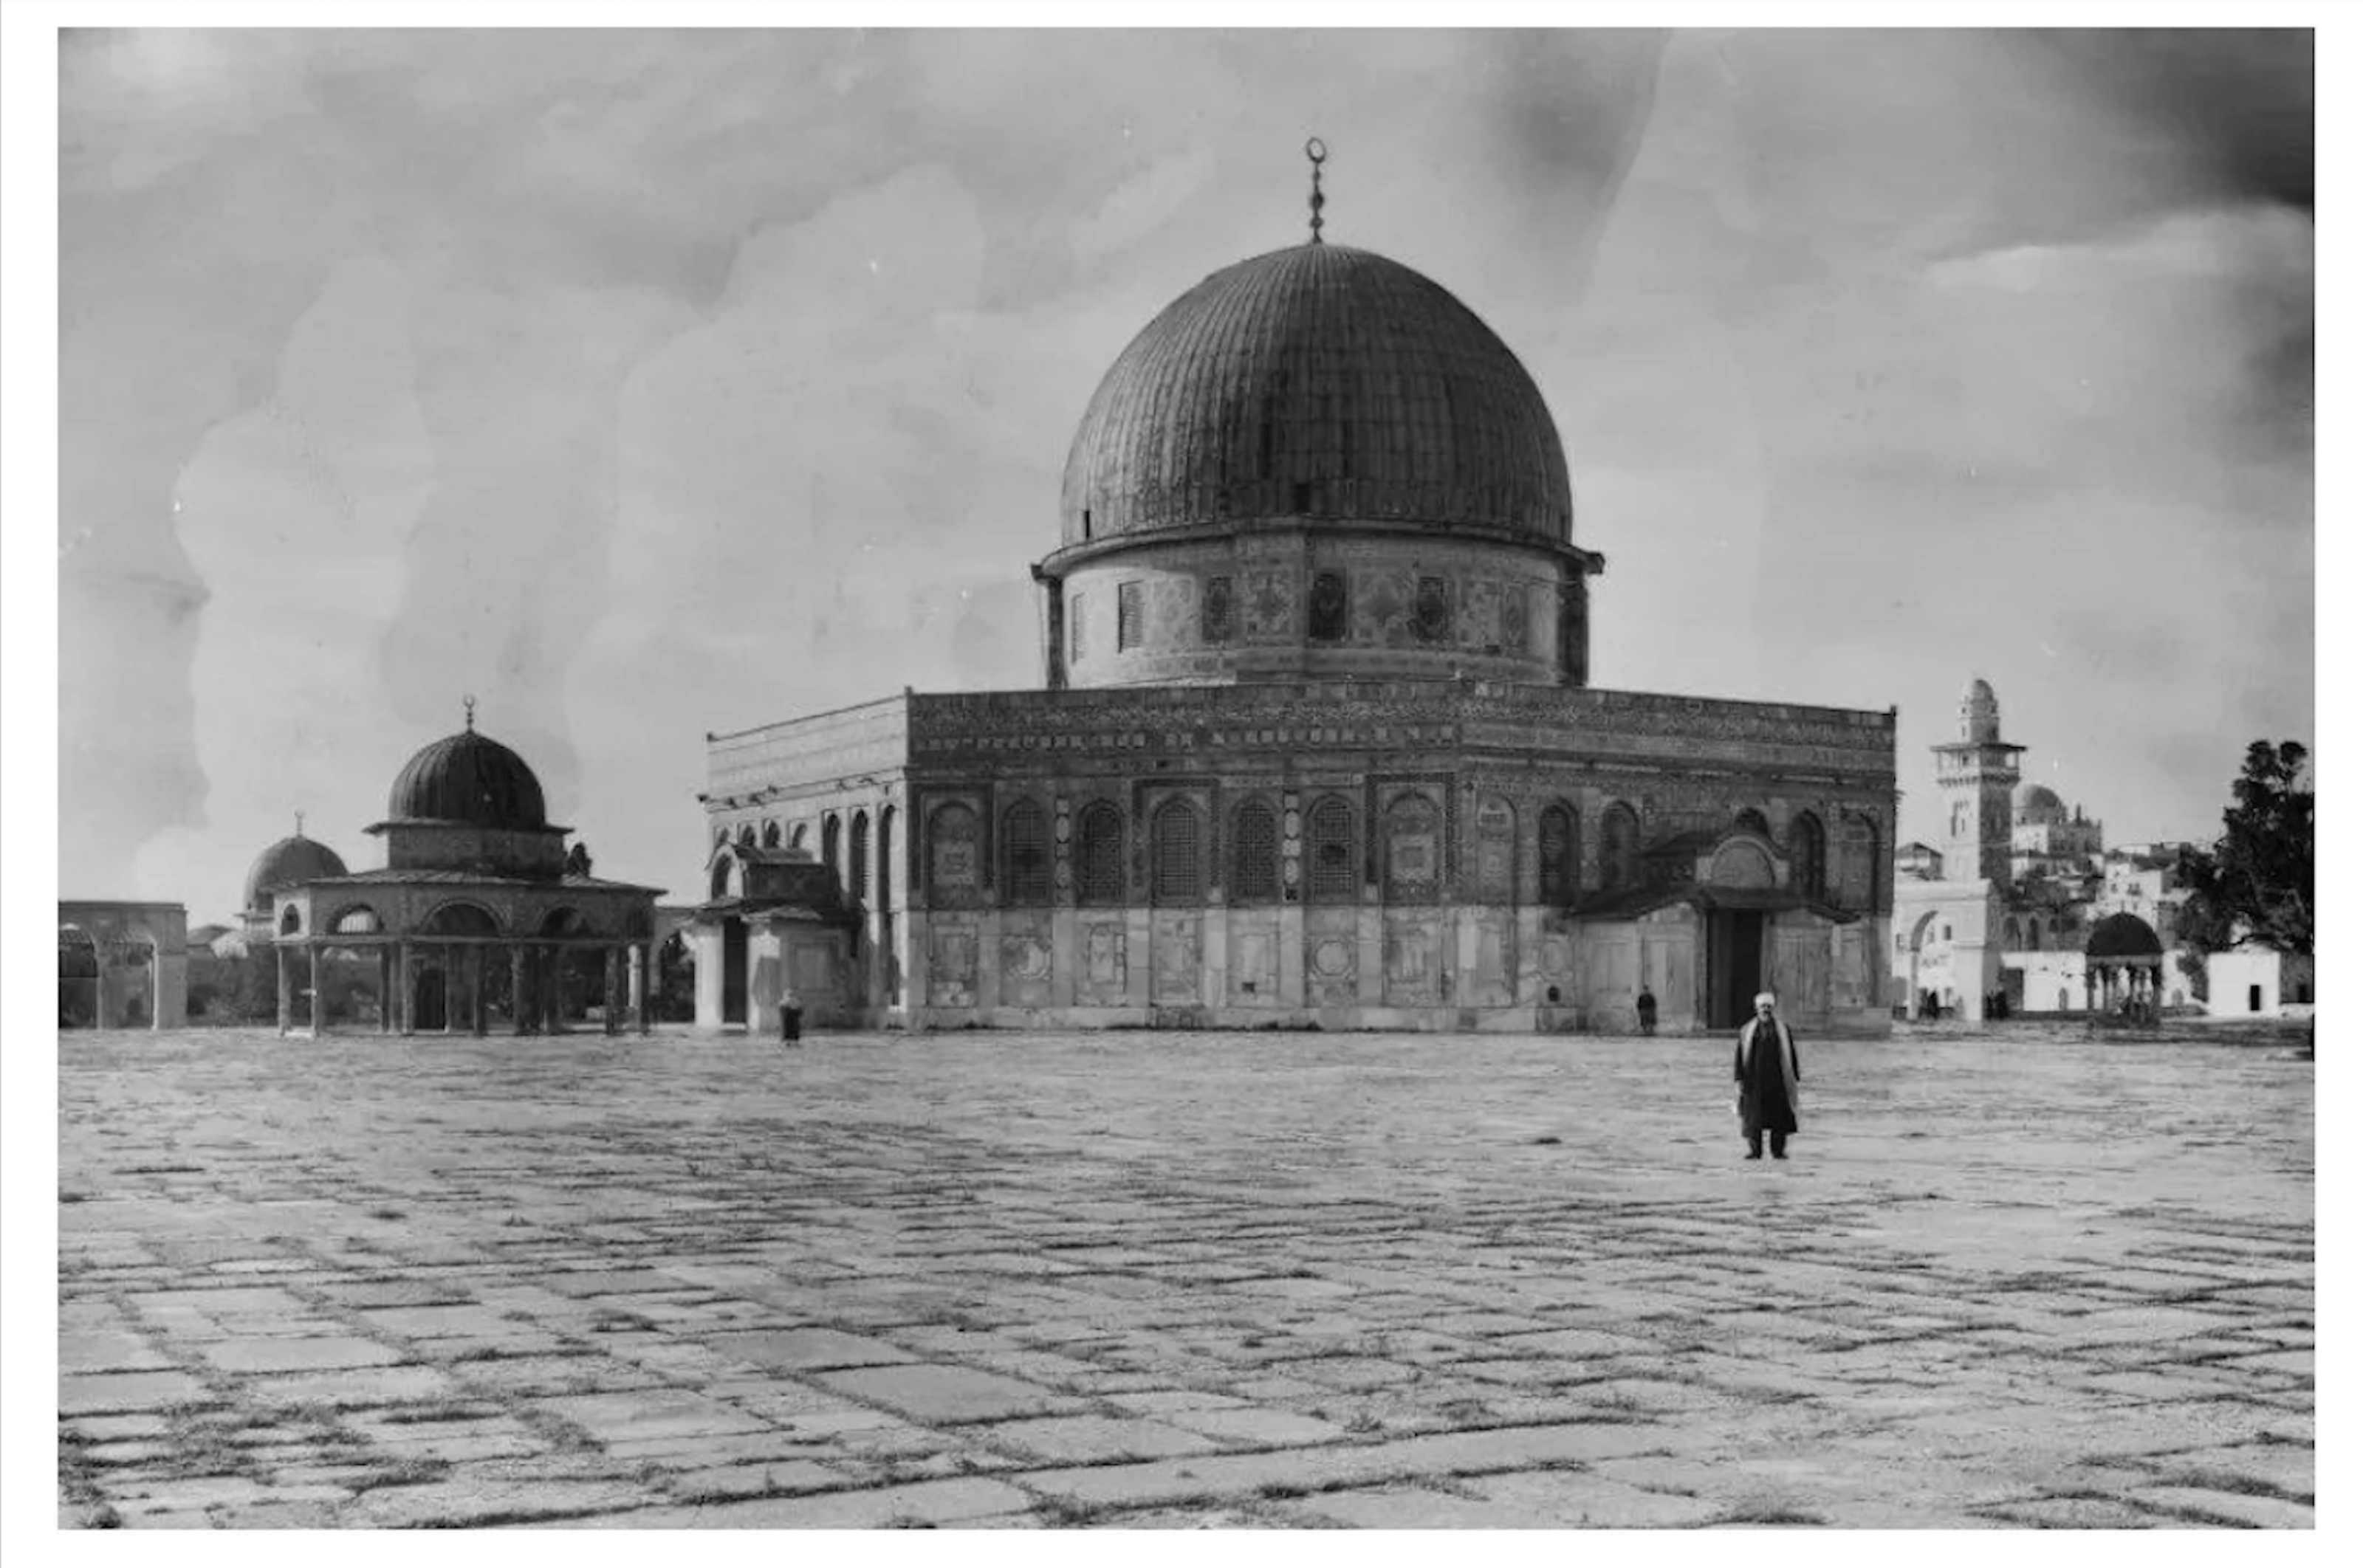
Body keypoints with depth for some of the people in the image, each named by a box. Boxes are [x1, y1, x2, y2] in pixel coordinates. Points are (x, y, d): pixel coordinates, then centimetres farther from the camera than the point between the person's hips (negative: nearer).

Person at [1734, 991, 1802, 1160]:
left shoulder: (1783, 1030, 7)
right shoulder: (1748, 1031, 7)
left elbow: (1791, 1056, 8)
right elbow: (1739, 1055, 5)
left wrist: (1794, 1079, 3)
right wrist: (1739, 1079, -2)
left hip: (1777, 1081, 0)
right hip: (1754, 1081, 0)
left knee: (1780, 1116, -2)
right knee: (1754, 1117, -1)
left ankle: (1779, 1150, 5)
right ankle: (1755, 1151, 5)